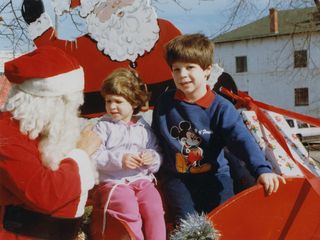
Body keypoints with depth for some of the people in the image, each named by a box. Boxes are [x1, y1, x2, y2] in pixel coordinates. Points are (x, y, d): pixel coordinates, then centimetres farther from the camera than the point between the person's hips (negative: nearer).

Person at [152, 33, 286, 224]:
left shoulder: (220, 107, -8)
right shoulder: (165, 103, 0)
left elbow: (242, 139, -18)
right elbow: (155, 139, 12)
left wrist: (262, 169, -32)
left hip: (213, 174, 0)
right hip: (175, 176, 1)